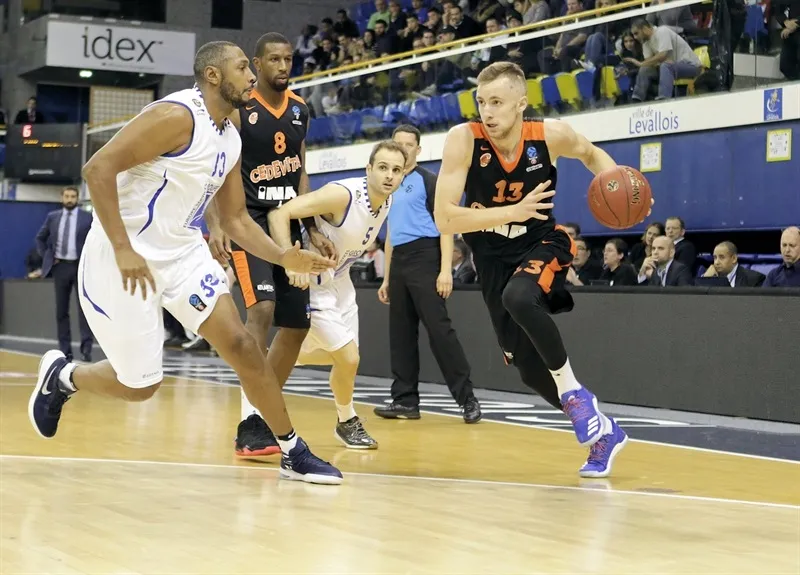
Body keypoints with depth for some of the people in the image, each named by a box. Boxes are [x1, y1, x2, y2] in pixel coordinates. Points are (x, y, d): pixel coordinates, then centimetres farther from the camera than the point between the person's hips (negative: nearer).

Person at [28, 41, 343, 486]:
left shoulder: (231, 140, 8)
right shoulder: (177, 115, -20)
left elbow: (235, 218, 15)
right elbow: (98, 168, -25)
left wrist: (284, 257, 0)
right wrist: (123, 250, -28)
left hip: (182, 252, 8)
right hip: (124, 256, -8)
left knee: (241, 344, -3)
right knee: (140, 385, 0)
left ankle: (294, 452, 5)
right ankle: (62, 376, 29)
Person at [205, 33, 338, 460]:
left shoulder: (299, 110, 10)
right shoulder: (238, 110, -9)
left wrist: (312, 229, 14)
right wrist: (215, 226, -27)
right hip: (249, 220, -7)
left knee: (297, 324, 8)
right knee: (262, 309, -25)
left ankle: (266, 414, 22)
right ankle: (249, 424, -24)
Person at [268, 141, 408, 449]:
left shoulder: (387, 200, -6)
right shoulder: (342, 194, -31)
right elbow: (279, 214, -37)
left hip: (340, 281, 9)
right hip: (314, 282, -8)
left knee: (342, 355, 18)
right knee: (348, 357, -9)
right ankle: (347, 423, 16)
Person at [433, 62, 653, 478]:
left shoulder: (551, 135, -17)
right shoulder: (463, 140, -21)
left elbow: (590, 154, 7)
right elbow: (445, 219, -24)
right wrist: (514, 212, -30)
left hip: (542, 244, -2)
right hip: (493, 258, 2)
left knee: (519, 297, -37)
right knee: (531, 370, 6)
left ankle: (573, 391, -17)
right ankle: (601, 430, 28)